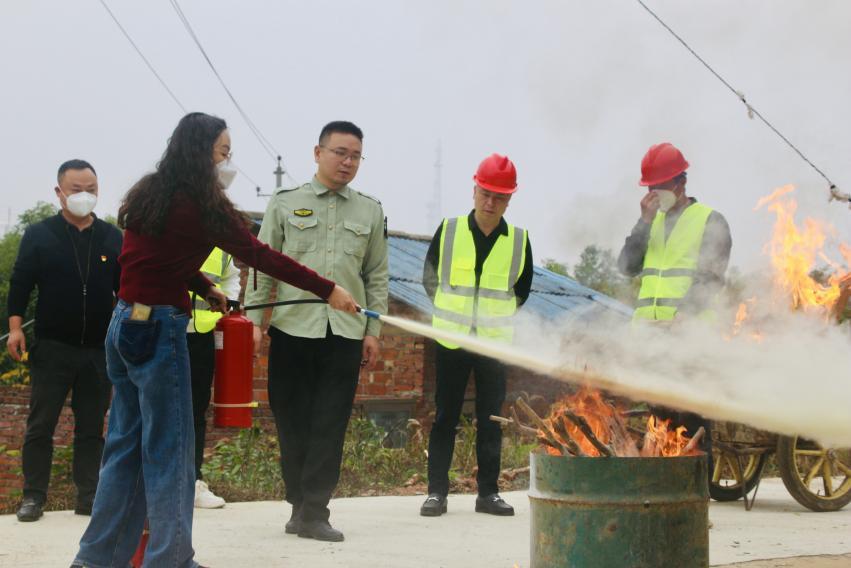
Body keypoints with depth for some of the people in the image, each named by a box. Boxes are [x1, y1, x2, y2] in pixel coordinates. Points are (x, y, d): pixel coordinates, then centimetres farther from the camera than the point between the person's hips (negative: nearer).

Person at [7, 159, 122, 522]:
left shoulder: (112, 238, 7)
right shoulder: (38, 235, 1)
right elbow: (20, 283, -1)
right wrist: (15, 326, -10)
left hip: (99, 349, 2)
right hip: (51, 348, -2)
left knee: (92, 427, 6)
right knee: (40, 424, 2)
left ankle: (89, 496, 12)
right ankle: (33, 496, 9)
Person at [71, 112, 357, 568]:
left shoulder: (150, 196, 12)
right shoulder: (200, 203, -12)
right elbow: (259, 256, -13)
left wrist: (205, 290, 16)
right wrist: (328, 291, -11)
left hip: (124, 324, 8)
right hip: (158, 329, -8)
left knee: (126, 443, 13)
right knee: (170, 449, -1)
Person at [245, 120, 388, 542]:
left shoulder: (370, 211, 11)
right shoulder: (284, 204, 6)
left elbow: (377, 276, 12)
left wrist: (373, 330, 7)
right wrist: (254, 320, 0)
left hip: (345, 333, 1)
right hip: (291, 328, -1)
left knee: (330, 425, -2)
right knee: (292, 421, 3)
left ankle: (313, 512, 1)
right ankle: (301, 504, 14)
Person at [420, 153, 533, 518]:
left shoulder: (519, 241, 0)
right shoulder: (449, 231, -2)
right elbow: (430, 277, 11)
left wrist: (495, 315, 9)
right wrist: (452, 311, 10)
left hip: (495, 342, 1)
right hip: (452, 340, -1)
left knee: (491, 419, 5)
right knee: (445, 416, 3)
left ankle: (488, 492, 12)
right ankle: (437, 491, 7)